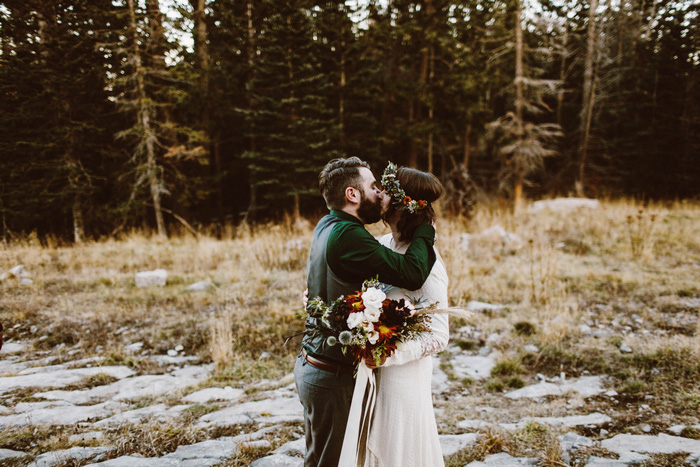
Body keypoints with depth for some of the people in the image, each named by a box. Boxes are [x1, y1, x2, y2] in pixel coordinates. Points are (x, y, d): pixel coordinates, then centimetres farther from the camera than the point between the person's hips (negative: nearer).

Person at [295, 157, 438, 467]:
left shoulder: (327, 226, 7)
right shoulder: (346, 236, -24)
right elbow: (412, 273, -29)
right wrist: (425, 228, -13)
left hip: (312, 364, 9)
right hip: (332, 376, -9)